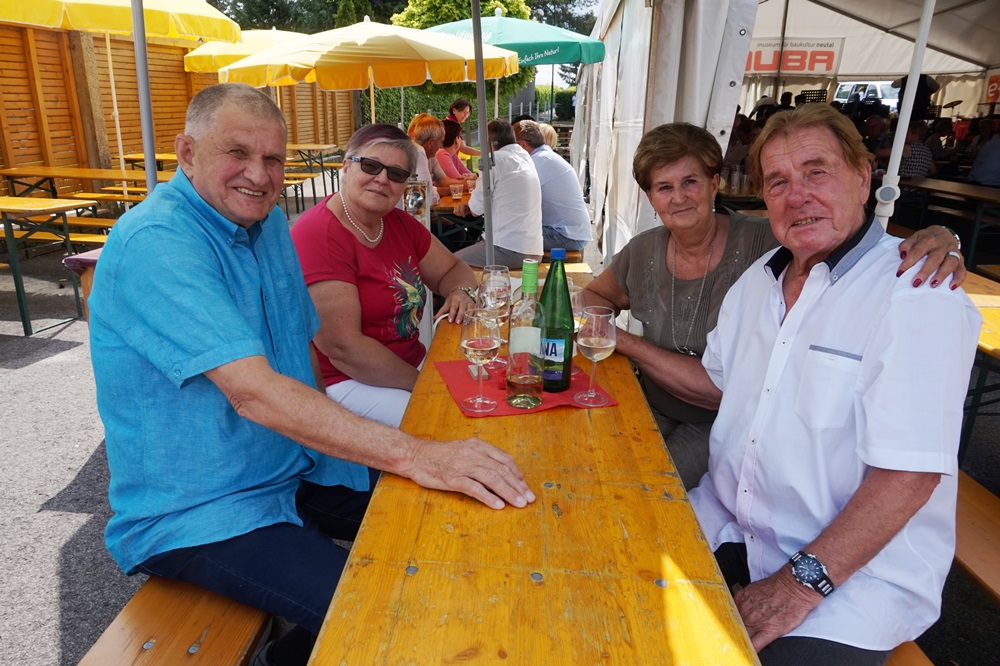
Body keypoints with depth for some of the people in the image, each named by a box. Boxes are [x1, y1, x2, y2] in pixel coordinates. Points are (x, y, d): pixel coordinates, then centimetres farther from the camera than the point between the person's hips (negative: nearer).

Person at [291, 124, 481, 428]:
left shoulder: (399, 223, 6)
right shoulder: (319, 236, -19)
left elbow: (452, 269, 17)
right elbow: (342, 348, -23)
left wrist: (461, 293, -9)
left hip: (412, 362, 8)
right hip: (342, 382, -8)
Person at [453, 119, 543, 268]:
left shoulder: (496, 158, -9)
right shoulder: (526, 158, 15)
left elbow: (477, 208, -6)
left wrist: (469, 206, 16)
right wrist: (468, 206, 13)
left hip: (510, 250, -9)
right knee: (476, 246, 28)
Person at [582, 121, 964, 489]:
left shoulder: (765, 244, -16)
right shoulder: (643, 253, -2)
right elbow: (597, 295, 15)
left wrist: (934, 243, -40)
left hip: (725, 423, -4)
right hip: (653, 407, 4)